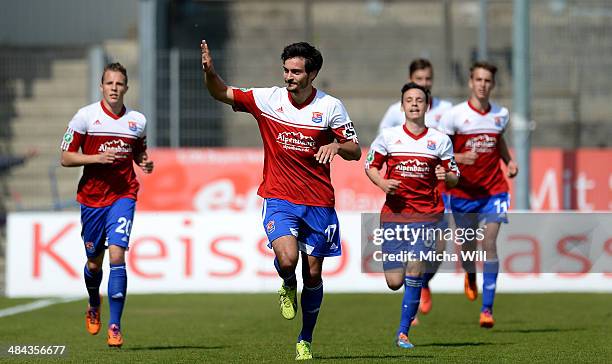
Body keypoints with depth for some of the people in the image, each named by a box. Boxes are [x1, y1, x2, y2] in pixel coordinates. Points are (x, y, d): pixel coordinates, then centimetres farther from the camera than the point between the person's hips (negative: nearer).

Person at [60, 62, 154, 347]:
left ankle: (115, 326, -14)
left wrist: (146, 164, -2)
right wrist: (97, 157, -18)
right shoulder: (85, 116, -4)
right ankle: (94, 307, 43)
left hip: (123, 196, 0)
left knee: (117, 255, -17)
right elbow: (66, 158, -3)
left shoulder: (137, 121, 4)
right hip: (91, 197, 0)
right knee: (94, 262, 10)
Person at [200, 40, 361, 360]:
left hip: (318, 202, 1)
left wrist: (336, 145, -20)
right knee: (287, 259, -25)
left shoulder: (330, 106, -2)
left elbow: (355, 151, 2)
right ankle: (288, 288, 12)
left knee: (313, 274, 6)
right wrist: (209, 72, -21)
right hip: (279, 198, -1)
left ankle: (306, 340, 23)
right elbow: (222, 94, -1)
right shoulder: (267, 99, -2)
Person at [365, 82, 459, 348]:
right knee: (394, 282, -3)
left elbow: (454, 177, 10)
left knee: (414, 272, -15)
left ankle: (403, 332, -4)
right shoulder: (388, 136, 3)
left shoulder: (440, 140, 4)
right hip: (394, 214, 1)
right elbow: (370, 165, 12)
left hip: (428, 214, 0)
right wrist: (381, 183, -7)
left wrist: (446, 176, -14)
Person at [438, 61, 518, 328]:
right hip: (463, 191, -1)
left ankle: (487, 308, -13)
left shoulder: (501, 114, 4)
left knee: (489, 244, -12)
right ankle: (471, 277, 48)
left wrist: (509, 161, 7)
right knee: (468, 246, 10)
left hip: (494, 189, 1)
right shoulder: (455, 115, -8)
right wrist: (459, 158, -22)